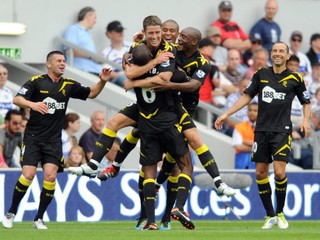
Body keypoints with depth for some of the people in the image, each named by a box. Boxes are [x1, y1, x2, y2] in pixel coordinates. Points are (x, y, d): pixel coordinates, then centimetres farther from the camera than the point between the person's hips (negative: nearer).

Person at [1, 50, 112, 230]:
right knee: (28, 175, -14)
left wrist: (102, 81, -1)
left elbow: (91, 93, 18)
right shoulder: (37, 82, -4)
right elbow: (17, 99, -13)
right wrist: (32, 104, -32)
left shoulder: (69, 85, 7)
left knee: (50, 176, -11)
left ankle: (39, 218, 4)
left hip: (53, 140, 3)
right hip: (33, 137, -3)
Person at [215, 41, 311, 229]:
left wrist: (306, 120, -7)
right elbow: (247, 96, 13)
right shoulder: (261, 74, 7)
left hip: (282, 131, -3)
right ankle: (270, 216, 14)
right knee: (260, 173, 1)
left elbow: (306, 102, 11)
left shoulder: (295, 78, 1)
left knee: (279, 172, -15)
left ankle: (280, 213, 5)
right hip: (262, 130, 3)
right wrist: (226, 114, 9)